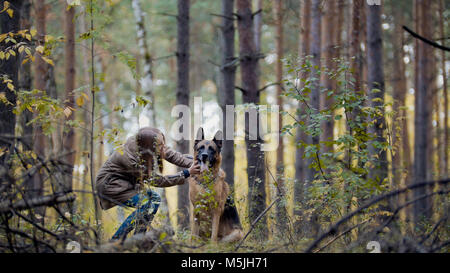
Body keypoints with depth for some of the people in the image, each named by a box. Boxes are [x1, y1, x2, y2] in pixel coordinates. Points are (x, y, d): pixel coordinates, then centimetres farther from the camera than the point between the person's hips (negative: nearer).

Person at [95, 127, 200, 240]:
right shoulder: (133, 159, -34)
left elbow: (173, 155, -7)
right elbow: (157, 180, -24)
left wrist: (193, 163, -19)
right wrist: (187, 173, -25)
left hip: (125, 182, 9)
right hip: (109, 184, -9)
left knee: (155, 198, 1)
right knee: (145, 205, -21)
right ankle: (115, 241, -13)